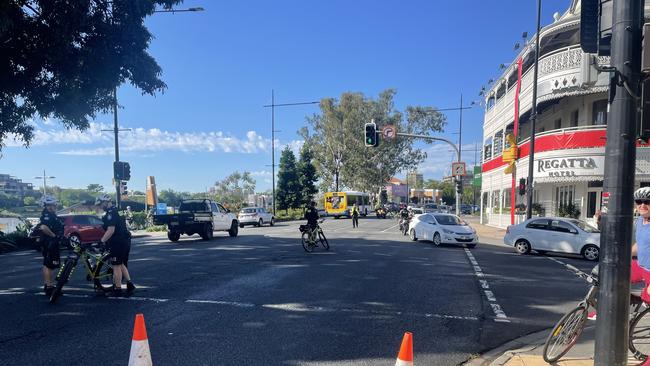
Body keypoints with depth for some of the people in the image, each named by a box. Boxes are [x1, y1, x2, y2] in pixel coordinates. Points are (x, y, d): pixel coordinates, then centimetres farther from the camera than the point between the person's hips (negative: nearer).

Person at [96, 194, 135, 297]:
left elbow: (111, 230, -24)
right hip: (125, 241, 10)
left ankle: (117, 290, 7)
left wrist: (101, 242, -19)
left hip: (118, 243, -10)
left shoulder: (111, 213, -15)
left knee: (116, 266, 0)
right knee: (122, 264, 18)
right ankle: (129, 284, 16)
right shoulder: (117, 211, 16)